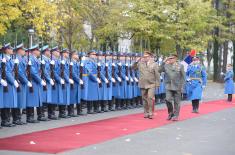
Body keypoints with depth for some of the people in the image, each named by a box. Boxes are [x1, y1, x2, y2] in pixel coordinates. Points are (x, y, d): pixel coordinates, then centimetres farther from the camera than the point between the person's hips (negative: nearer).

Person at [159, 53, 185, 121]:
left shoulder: (180, 66, 0)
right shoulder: (166, 65, 6)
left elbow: (183, 76, 2)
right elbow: (160, 70, -5)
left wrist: (181, 86, -4)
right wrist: (164, 62, -8)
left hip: (177, 87, -1)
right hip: (168, 87, 2)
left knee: (176, 102, 3)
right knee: (168, 100, -9)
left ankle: (175, 116, 13)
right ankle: (170, 113, 12)